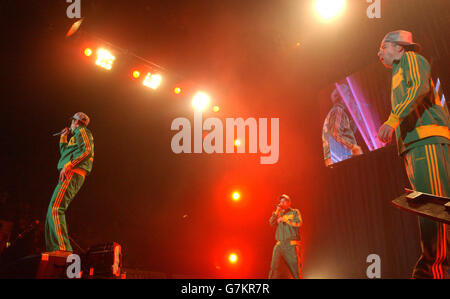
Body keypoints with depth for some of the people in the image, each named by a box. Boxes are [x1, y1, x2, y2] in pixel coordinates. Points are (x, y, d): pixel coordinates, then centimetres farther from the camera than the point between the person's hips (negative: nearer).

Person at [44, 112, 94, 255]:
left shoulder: (82, 131, 5)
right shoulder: (77, 136, 34)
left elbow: (87, 150, -14)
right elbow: (65, 153, 45)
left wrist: (68, 165, -20)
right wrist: (63, 138, 43)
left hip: (73, 174, -10)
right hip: (71, 175, 10)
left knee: (55, 208, -24)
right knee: (53, 210, 7)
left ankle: (62, 248, -34)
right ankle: (53, 249, 3)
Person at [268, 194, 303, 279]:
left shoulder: (295, 212, 12)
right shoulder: (279, 214, 23)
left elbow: (299, 223, -5)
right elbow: (271, 223, 8)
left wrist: (284, 219, -4)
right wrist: (277, 211, 0)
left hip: (292, 245, -3)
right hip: (279, 245, 3)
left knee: (295, 268, -5)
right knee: (274, 268, -10)